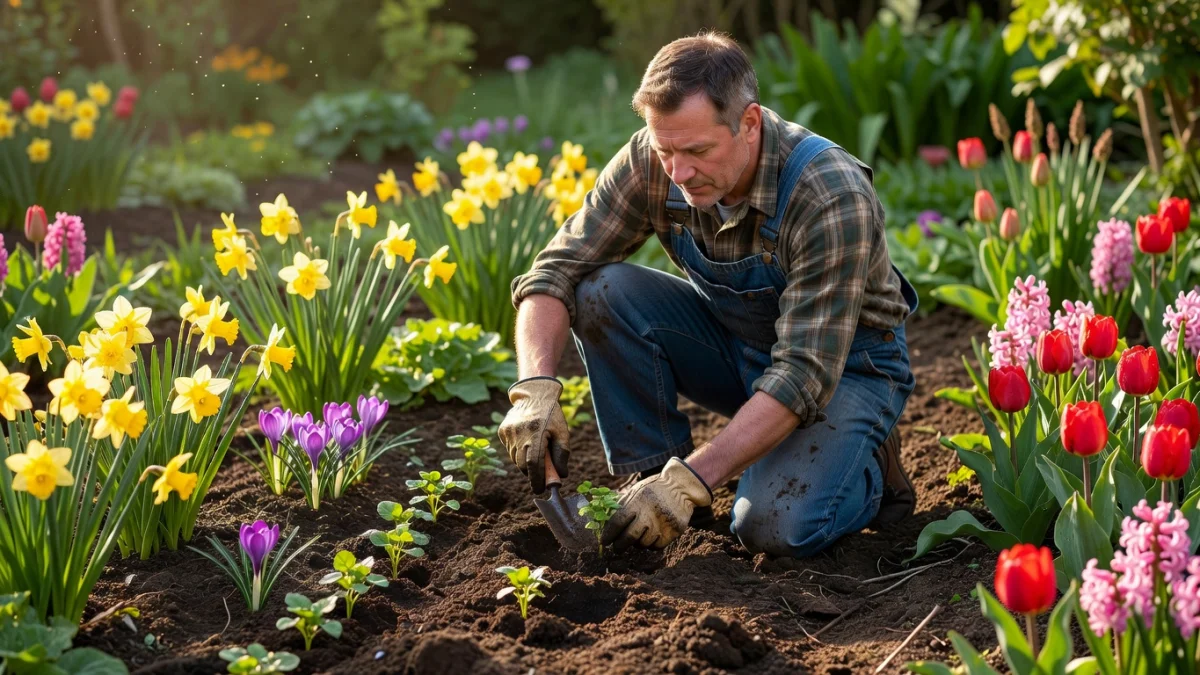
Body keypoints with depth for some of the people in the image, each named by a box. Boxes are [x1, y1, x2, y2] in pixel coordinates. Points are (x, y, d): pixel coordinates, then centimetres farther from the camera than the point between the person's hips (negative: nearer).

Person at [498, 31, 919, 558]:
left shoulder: (833, 199, -33)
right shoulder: (651, 162, -19)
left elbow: (805, 375, -34)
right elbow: (557, 271, -15)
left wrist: (691, 479, -40)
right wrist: (536, 387, -33)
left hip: (846, 362, -4)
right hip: (736, 343, 5)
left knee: (775, 527, -29)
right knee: (601, 293, -21)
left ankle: (867, 461, 4)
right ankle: (649, 477, -5)